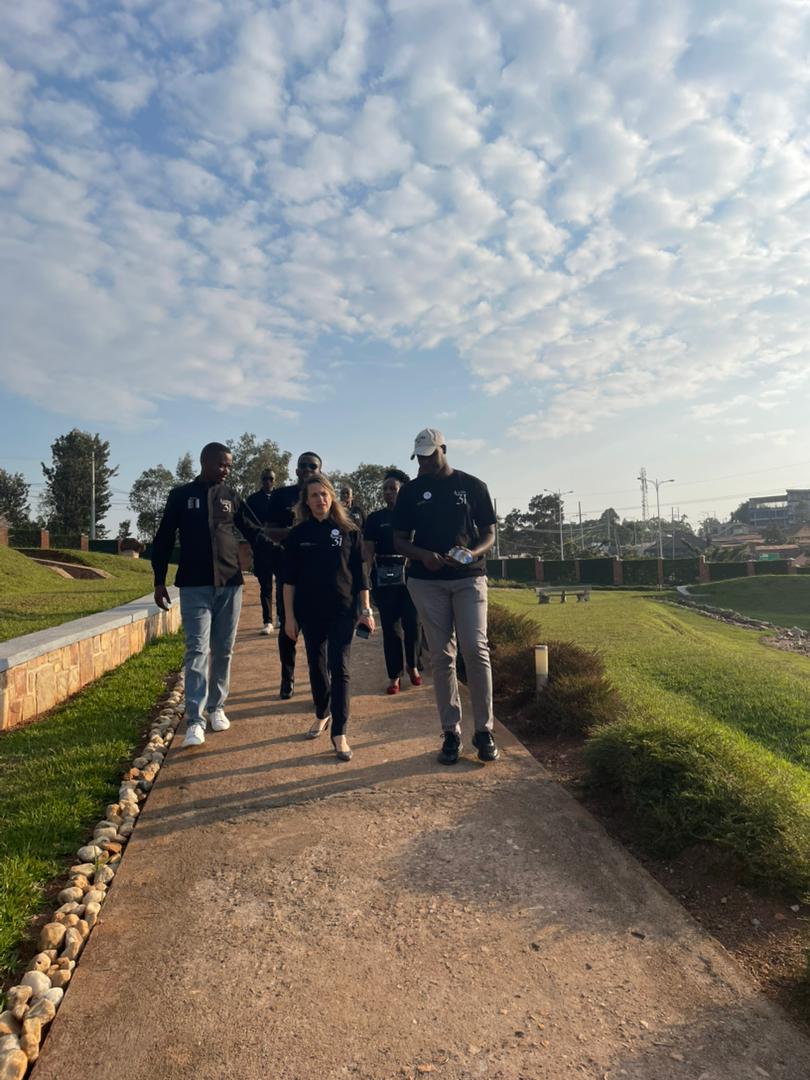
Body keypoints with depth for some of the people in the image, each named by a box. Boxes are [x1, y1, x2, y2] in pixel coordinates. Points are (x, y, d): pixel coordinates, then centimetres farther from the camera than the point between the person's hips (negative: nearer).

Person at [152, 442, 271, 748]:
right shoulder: (181, 495, 3)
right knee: (197, 651, -7)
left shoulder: (231, 497, 8)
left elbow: (254, 533, 7)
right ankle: (195, 721, -7)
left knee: (223, 651, 8)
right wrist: (159, 581, 2)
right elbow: (164, 539, 5)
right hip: (195, 586, -2)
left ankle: (217, 708, 23)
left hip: (229, 585, 3)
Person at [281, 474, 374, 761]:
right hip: (310, 612, 2)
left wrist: (366, 610, -2)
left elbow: (361, 574, 2)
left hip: (342, 611, -2)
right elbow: (289, 577, 3)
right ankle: (322, 715, 35)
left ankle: (339, 733, -1)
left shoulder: (349, 531, 0)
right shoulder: (298, 534, 2)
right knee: (316, 666, 13)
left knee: (339, 669, -6)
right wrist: (289, 615, -1)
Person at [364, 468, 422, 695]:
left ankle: (412, 666, 24)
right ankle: (394, 675, 11)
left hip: (410, 576, 0)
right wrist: (369, 577, -9)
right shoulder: (375, 518, 7)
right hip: (384, 578, 1)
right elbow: (369, 550, 4)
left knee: (412, 623, -1)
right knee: (390, 626, 2)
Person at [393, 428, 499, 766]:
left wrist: (472, 553, -15)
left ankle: (484, 730, 1)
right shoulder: (411, 491, 8)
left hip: (469, 577, -1)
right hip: (427, 581, 1)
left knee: (476, 650, -10)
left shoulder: (472, 486, 5)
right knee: (441, 657, 3)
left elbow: (489, 534, 7)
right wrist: (423, 555, -13)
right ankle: (451, 732, 11)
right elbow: (400, 540, 9)